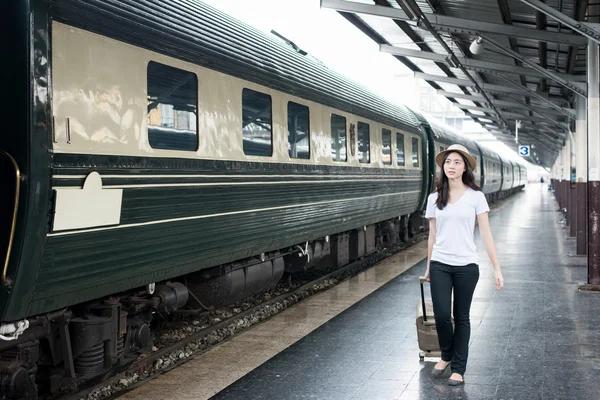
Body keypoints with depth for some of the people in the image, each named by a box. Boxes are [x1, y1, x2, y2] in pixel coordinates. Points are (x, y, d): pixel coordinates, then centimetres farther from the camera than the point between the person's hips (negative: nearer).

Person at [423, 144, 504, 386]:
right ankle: (446, 356, 25)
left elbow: (486, 234, -4)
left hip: (466, 266, -2)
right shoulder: (434, 198, 4)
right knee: (441, 315, -3)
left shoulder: (475, 196, -3)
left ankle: (458, 369, 19)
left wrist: (497, 269, -7)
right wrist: (428, 267, 15)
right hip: (440, 265, 2)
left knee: (461, 317, 7)